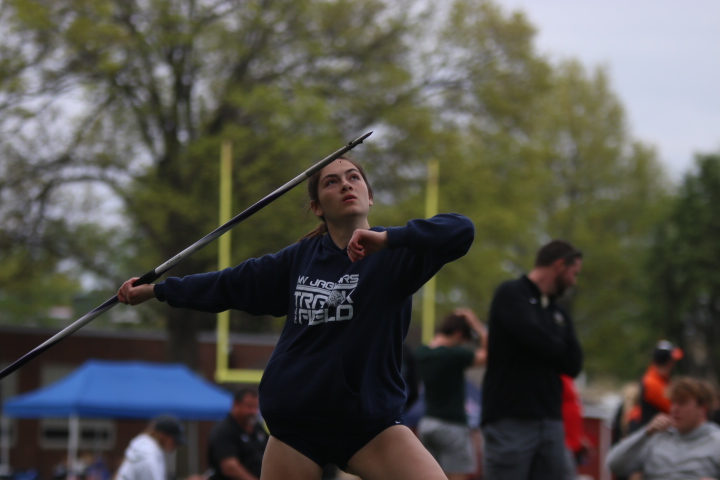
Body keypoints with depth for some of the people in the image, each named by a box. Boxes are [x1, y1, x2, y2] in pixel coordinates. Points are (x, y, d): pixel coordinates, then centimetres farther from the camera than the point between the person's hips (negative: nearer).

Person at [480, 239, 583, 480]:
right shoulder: (511, 294, 0)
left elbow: (573, 365, 9)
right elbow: (532, 335, -16)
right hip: (511, 421, -7)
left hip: (550, 421, 7)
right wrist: (559, 351, 3)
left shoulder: (559, 314, 19)